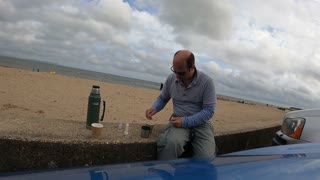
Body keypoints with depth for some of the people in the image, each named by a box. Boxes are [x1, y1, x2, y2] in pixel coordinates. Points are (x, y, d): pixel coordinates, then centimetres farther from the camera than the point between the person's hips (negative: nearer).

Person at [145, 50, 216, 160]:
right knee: (171, 143, -33)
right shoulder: (171, 79, 0)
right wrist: (154, 108, -6)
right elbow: (162, 98, 16)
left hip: (201, 123, -1)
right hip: (179, 121, 1)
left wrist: (185, 121, -21)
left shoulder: (207, 82, -11)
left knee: (206, 158, -23)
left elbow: (209, 110, -12)